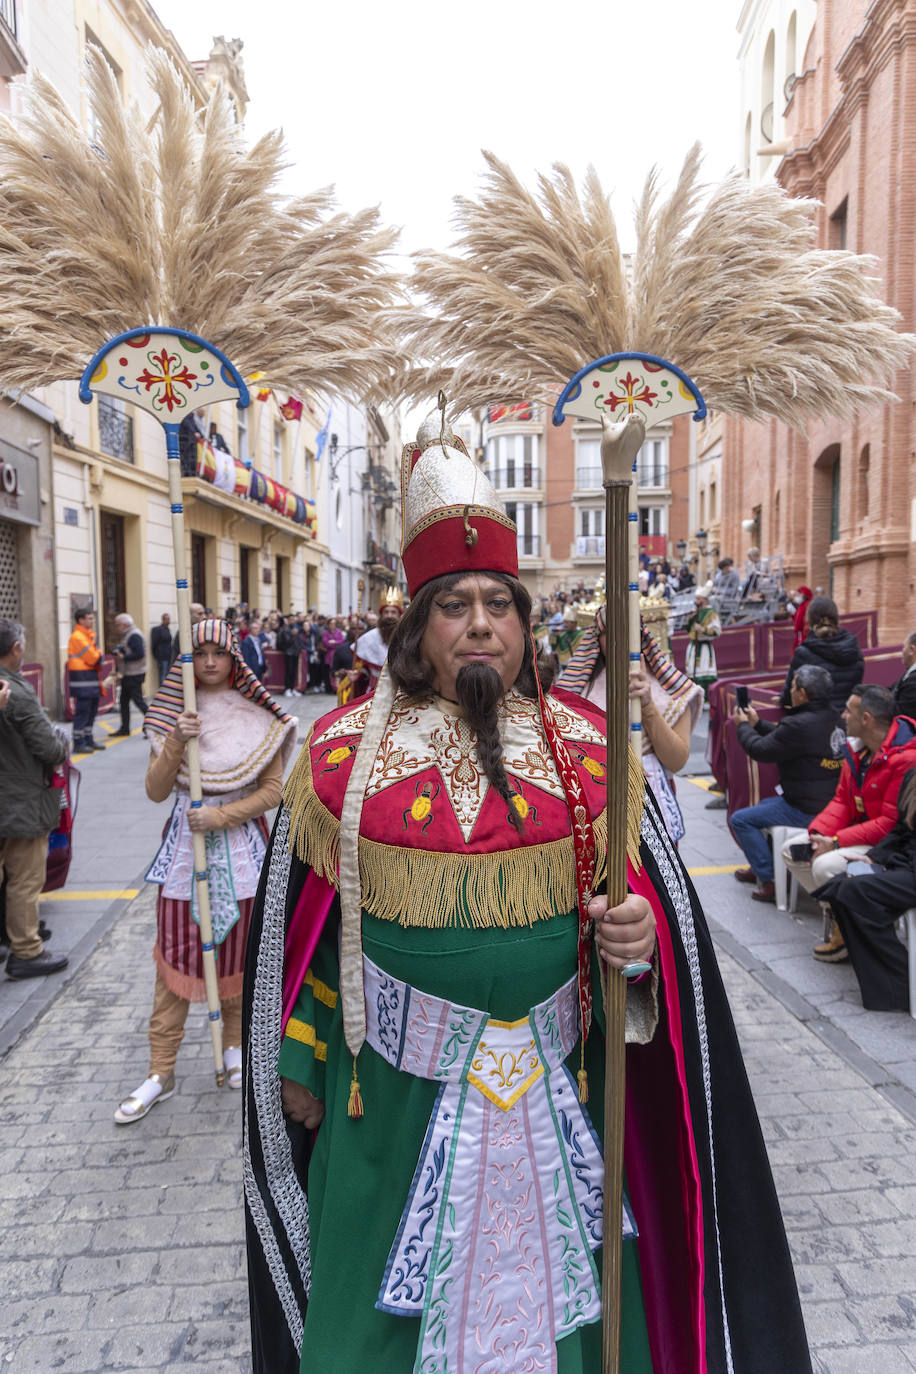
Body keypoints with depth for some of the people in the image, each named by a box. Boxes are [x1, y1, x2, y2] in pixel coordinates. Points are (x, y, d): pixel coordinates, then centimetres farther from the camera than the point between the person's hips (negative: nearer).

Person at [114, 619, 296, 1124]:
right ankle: (161, 1070, 15)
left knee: (238, 950, 9)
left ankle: (235, 1044, 31)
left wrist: (222, 815, -14)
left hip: (240, 846, -1)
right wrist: (176, 743, -18)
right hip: (185, 844, 1)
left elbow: (273, 790, -3)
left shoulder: (258, 719, -2)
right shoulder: (172, 716, 2)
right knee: (175, 955, 3)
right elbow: (156, 791, -3)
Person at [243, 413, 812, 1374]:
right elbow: (304, 917, 0)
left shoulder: (584, 745, -4)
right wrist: (296, 1061, 5)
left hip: (554, 1074, 1)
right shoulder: (348, 749, -6)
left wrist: (640, 931, -18)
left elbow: (652, 881, 4)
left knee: (548, 1278, 19)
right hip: (397, 1078, 0)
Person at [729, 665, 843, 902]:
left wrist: (743, 725, 2)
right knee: (765, 803, 31)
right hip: (829, 800, 10)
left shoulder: (801, 724, -25)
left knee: (741, 819, -1)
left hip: (807, 811, -10)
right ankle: (760, 868, 42)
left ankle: (770, 881, 0)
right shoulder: (831, 717, 6)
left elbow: (760, 750, -15)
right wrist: (757, 723, 23)